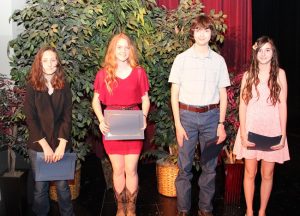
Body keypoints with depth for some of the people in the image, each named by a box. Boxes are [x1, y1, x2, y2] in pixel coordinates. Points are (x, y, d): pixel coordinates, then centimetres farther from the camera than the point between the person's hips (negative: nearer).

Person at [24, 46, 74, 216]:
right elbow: (30, 118, -5)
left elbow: (67, 116, 0)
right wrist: (45, 145, -12)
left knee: (62, 185, 6)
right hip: (38, 145, 0)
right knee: (40, 186, 7)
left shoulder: (64, 86, 4)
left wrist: (62, 144, -10)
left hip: (61, 144, 1)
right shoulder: (32, 86, 0)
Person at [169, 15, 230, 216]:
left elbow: (223, 94, 8)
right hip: (187, 116, -1)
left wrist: (221, 124, 2)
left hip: (211, 116, 2)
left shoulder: (219, 60, 5)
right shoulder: (182, 59, 1)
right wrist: (178, 124, -5)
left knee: (210, 166, 8)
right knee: (184, 166, 3)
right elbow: (174, 94, 1)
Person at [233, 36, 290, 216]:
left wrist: (283, 134, -5)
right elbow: (243, 105, 1)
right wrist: (243, 133, -6)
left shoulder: (279, 74, 2)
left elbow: (283, 105, 0)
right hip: (251, 129, 0)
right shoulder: (248, 75, 4)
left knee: (267, 174, 7)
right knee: (250, 172, 6)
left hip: (272, 130, 0)